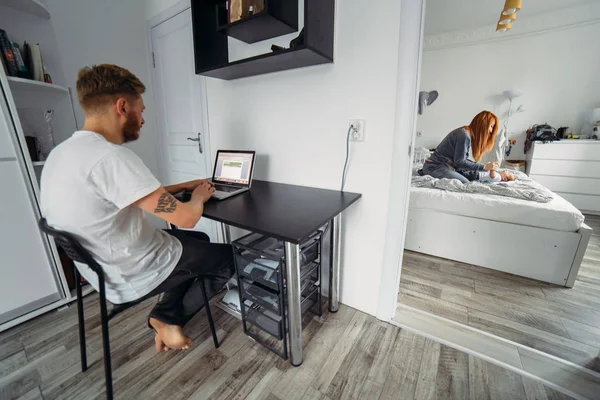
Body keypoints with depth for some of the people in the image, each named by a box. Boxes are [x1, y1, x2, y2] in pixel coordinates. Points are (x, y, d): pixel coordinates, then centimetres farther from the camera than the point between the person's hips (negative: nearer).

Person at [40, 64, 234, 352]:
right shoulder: (110, 156, -30)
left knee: (200, 241, 24)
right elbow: (185, 218, -28)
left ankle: (163, 314, 18)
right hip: (136, 275, -9)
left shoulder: (61, 154, 2)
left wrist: (181, 186, 12)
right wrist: (198, 196, -5)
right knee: (228, 257, 9)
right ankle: (170, 318, 19)